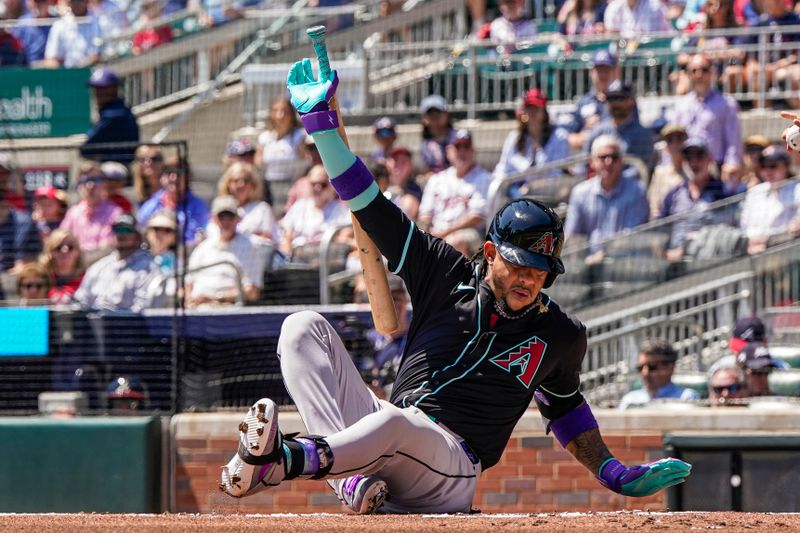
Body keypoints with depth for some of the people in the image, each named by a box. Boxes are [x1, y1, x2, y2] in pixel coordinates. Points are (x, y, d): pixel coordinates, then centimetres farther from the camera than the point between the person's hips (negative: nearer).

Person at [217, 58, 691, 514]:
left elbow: (564, 407, 26)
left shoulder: (562, 336, 7)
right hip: (378, 440, 4)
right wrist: (319, 117, 6)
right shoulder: (449, 276, 9)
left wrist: (616, 474, 20)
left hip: (450, 476, -4)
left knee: (394, 423, -41)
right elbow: (371, 206, 10)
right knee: (305, 326, -12)